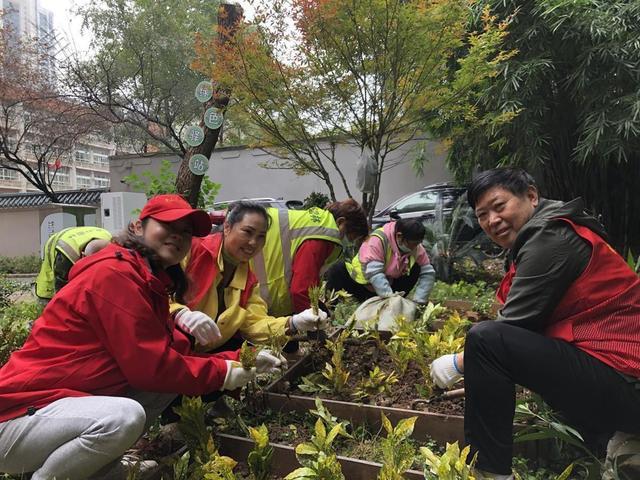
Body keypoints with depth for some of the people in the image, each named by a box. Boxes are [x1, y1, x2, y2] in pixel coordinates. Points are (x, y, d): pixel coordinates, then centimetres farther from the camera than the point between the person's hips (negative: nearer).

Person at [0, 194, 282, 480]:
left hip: (69, 401, 9)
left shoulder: (151, 281, 10)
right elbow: (151, 366, -22)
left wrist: (239, 361, 0)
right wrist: (223, 372, -11)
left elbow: (174, 351, 6)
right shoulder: (115, 272, -19)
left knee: (172, 379, 0)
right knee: (124, 416, -34)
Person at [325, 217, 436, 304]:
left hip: (390, 286, 5)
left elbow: (428, 273, -12)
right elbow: (373, 272, -37)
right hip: (361, 285, -4)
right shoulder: (378, 240, -29)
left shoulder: (416, 247, -12)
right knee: (338, 270, -31)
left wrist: (418, 301, -22)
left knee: (417, 269, -15)